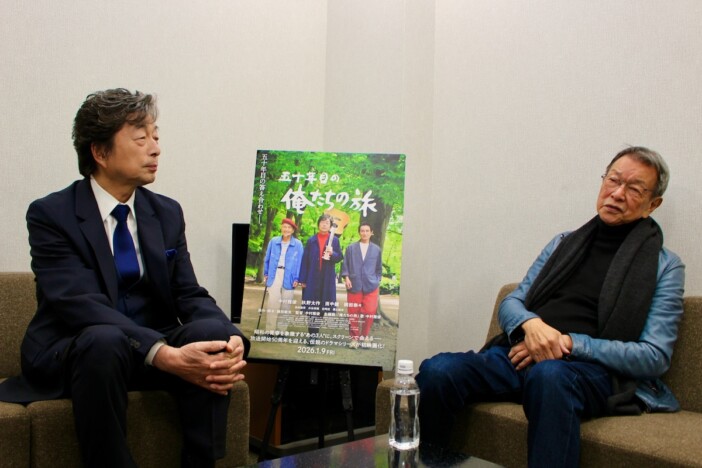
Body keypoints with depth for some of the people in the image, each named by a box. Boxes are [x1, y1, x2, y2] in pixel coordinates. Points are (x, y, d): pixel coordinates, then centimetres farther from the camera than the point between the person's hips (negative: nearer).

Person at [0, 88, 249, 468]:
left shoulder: (167, 213, 6)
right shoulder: (50, 214, -10)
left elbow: (190, 296, 0)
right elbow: (81, 305, -23)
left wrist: (230, 339, -23)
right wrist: (166, 356, -37)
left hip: (154, 346, 4)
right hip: (71, 354, -4)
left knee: (210, 332, -26)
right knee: (103, 341, -37)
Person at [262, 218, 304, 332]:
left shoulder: (298, 244, -1)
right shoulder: (273, 241, 4)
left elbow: (299, 262, 0)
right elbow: (267, 258, 12)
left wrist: (297, 279, -6)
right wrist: (266, 273, 9)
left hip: (289, 277, 0)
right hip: (275, 274, 0)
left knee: (285, 305, 6)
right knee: (273, 302, -6)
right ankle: (270, 330, -2)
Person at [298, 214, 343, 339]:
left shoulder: (334, 240, 6)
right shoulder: (311, 240, 6)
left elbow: (340, 257, 7)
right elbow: (305, 260, 3)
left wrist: (332, 253, -16)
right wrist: (303, 279, -2)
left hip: (327, 279, 0)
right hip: (312, 278, 0)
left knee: (322, 306, 2)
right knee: (311, 306, -1)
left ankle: (315, 334, 8)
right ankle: (312, 334, 5)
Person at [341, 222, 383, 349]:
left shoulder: (376, 249, 9)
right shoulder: (351, 248, 6)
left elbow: (379, 268, 14)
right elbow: (345, 265, 6)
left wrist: (377, 282, 6)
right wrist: (346, 277, -7)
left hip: (371, 286, 0)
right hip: (354, 285, 0)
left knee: (369, 312, -8)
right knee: (353, 313, 2)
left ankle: (365, 336, 11)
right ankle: (354, 338, 15)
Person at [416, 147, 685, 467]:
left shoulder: (665, 266, 11)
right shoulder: (564, 243, 23)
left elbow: (655, 357, 1)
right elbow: (510, 304, 19)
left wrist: (569, 343, -10)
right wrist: (530, 323, -7)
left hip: (592, 369, -4)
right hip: (522, 353, 4)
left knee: (549, 375, -42)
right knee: (437, 371, -25)